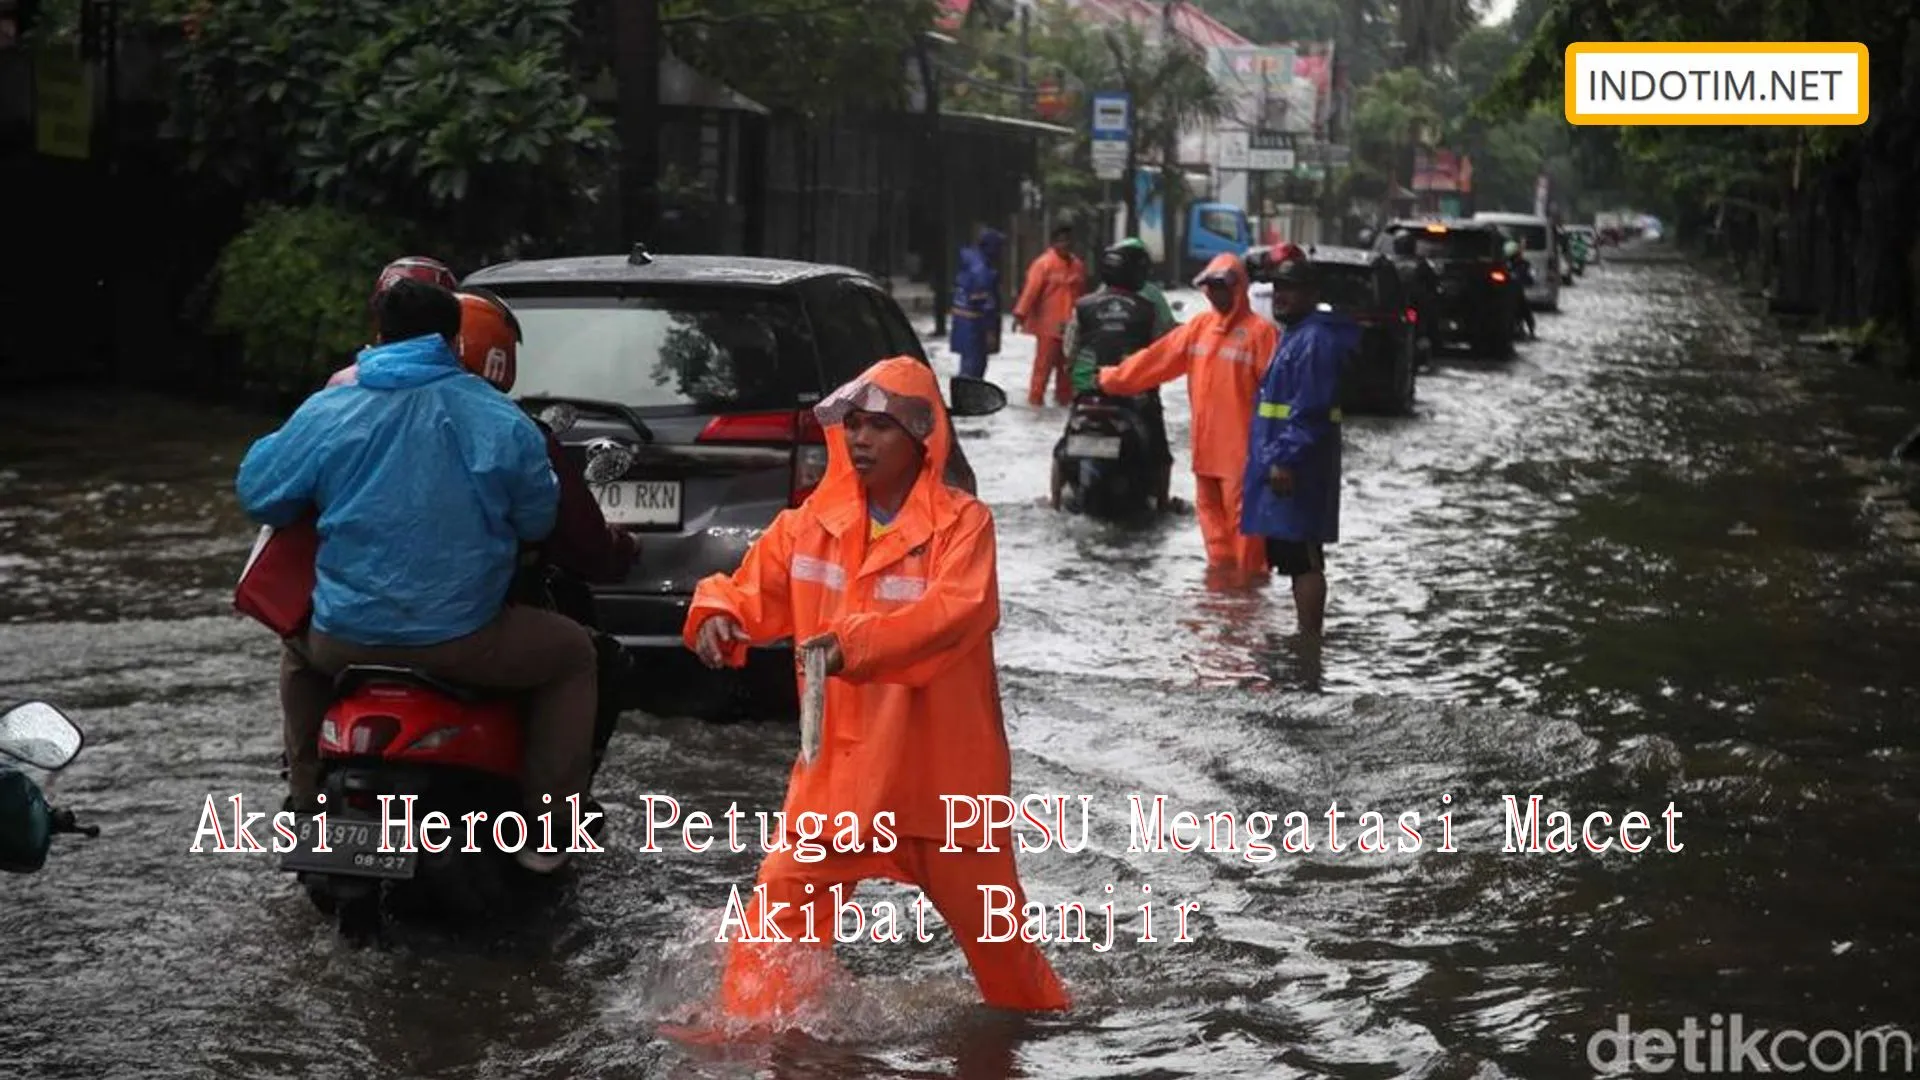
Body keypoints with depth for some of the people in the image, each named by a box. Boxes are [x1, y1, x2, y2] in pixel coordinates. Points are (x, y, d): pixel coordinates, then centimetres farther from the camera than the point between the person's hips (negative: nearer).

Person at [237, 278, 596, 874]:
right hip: (464, 641, -2)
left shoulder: (325, 413, -2)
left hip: (346, 639, 3)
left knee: (299, 649, 37)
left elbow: (257, 493, 6)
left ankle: (308, 809, 38)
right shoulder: (501, 419, -3)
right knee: (572, 652, 22)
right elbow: (538, 519, 6)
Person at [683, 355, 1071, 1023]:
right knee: (786, 898, -3)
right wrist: (717, 615, -19)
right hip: (841, 762, 3)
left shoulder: (962, 522, -13)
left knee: (986, 910, 14)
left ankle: (1036, 1011, 39)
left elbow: (958, 612, -29)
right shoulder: (815, 521, 2)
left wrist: (859, 643, -42)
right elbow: (754, 591, 5)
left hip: (942, 765, -3)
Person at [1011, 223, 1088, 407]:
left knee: (1068, 365, 12)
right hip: (1049, 324, -6)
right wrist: (1020, 313, -24)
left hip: (1071, 326, 6)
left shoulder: (1078, 266, 11)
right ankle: (1035, 399, 0)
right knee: (1044, 364, -6)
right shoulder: (1044, 263, -9)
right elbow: (1031, 289, -16)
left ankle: (1064, 398, 22)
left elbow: (1082, 294, 19)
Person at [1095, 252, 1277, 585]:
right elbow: (1157, 358, 13)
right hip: (1206, 442, 7)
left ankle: (1248, 573, 6)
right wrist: (1112, 378, 12)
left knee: (1241, 509, -3)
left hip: (1240, 444, -7)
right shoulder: (1199, 326, 10)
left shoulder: (1259, 331, -9)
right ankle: (1221, 564, 24)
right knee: (1209, 506, 14)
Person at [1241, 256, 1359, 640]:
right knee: (1296, 560, 13)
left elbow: (1309, 410, -22)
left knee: (1304, 562, -9)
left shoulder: (1315, 340, -14)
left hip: (1295, 470, -11)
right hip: (1281, 463, 11)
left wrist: (1286, 458, -25)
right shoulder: (1294, 336, 18)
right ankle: (1306, 637, 19)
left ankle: (1310, 640, -8)